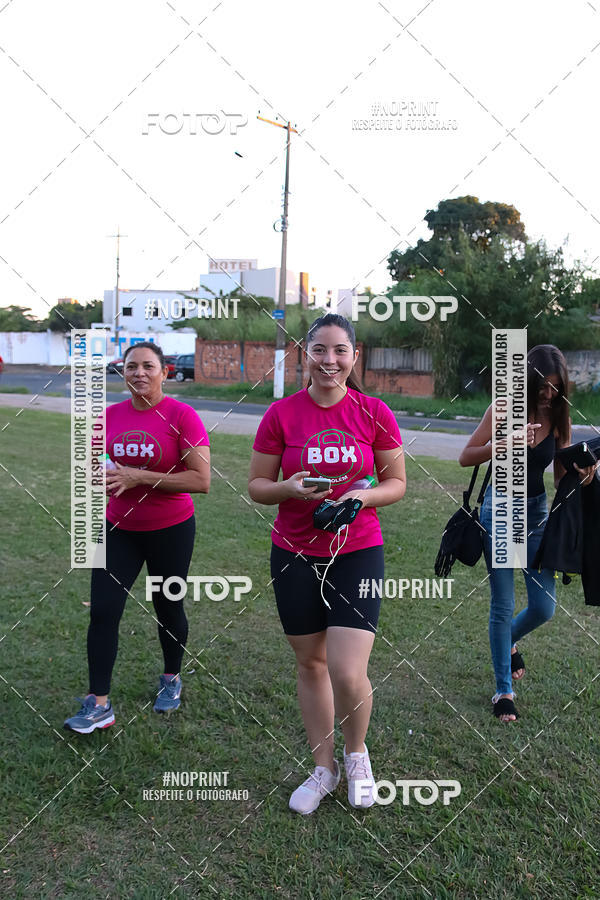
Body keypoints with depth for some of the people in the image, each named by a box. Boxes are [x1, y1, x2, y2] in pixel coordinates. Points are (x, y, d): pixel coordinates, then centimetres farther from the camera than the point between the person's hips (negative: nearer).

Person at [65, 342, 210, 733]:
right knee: (103, 610, -4)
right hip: (118, 529, 4)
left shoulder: (182, 416, -14)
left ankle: (172, 679, 39)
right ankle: (99, 704, 8)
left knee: (168, 609, 14)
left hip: (170, 531, -3)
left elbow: (202, 480, -21)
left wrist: (139, 477, -24)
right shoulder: (110, 416, 1)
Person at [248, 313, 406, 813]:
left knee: (348, 674, -8)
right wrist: (289, 488, -19)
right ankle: (324, 767, 35)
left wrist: (363, 495, -16)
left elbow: (397, 482, 4)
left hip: (357, 552, -1)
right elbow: (257, 485, 2)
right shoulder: (281, 413, -3)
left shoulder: (375, 413, -3)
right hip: (295, 555, 2)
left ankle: (356, 753, 25)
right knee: (311, 663, 13)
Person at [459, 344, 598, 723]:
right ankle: (504, 691, 15)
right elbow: (466, 457, -13)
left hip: (537, 513, 4)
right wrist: (507, 442, -28)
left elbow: (562, 477, 4)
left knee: (544, 608, 4)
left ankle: (508, 642, 38)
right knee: (503, 606, -1)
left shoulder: (560, 418, -1)